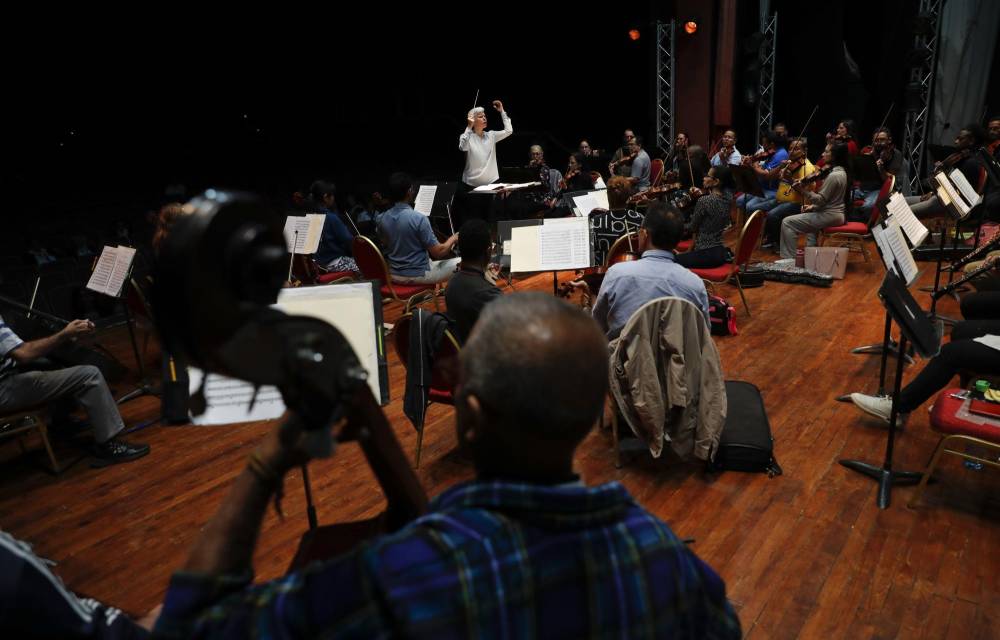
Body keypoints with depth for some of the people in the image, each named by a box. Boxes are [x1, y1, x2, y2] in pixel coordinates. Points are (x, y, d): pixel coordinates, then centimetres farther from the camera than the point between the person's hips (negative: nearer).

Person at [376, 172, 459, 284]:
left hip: (393, 275, 7)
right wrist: (453, 239, 0)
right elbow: (438, 253, -19)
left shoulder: (380, 219, -5)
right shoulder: (419, 219, -23)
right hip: (418, 275, -7)